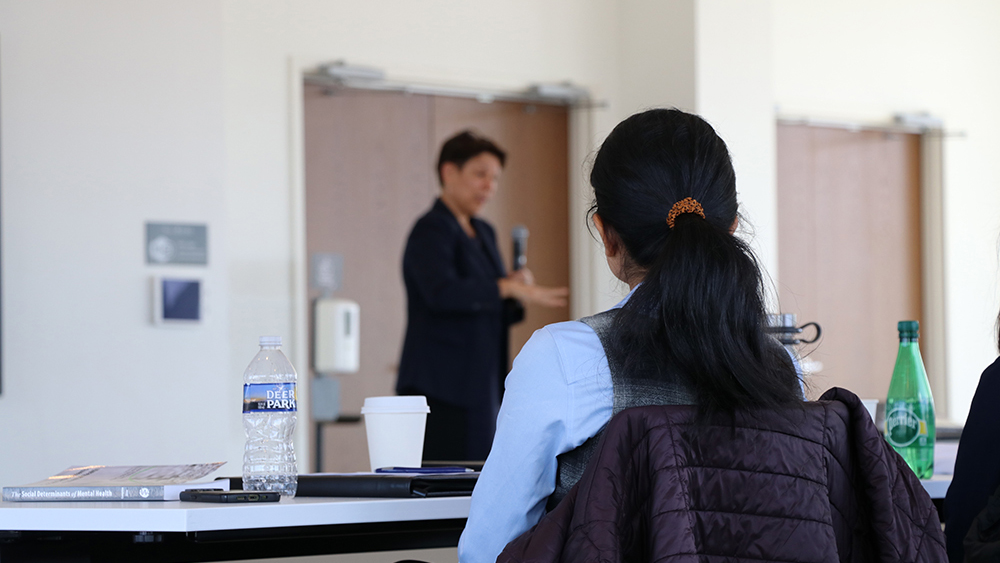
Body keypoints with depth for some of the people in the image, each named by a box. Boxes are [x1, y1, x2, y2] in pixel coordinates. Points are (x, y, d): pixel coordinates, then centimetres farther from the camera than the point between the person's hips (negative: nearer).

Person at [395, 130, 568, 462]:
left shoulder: (483, 233, 19)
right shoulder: (431, 231, -9)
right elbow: (442, 292, -26)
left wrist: (516, 292, 1)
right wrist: (507, 287, -29)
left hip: (481, 385, 9)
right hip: (442, 391, -9)